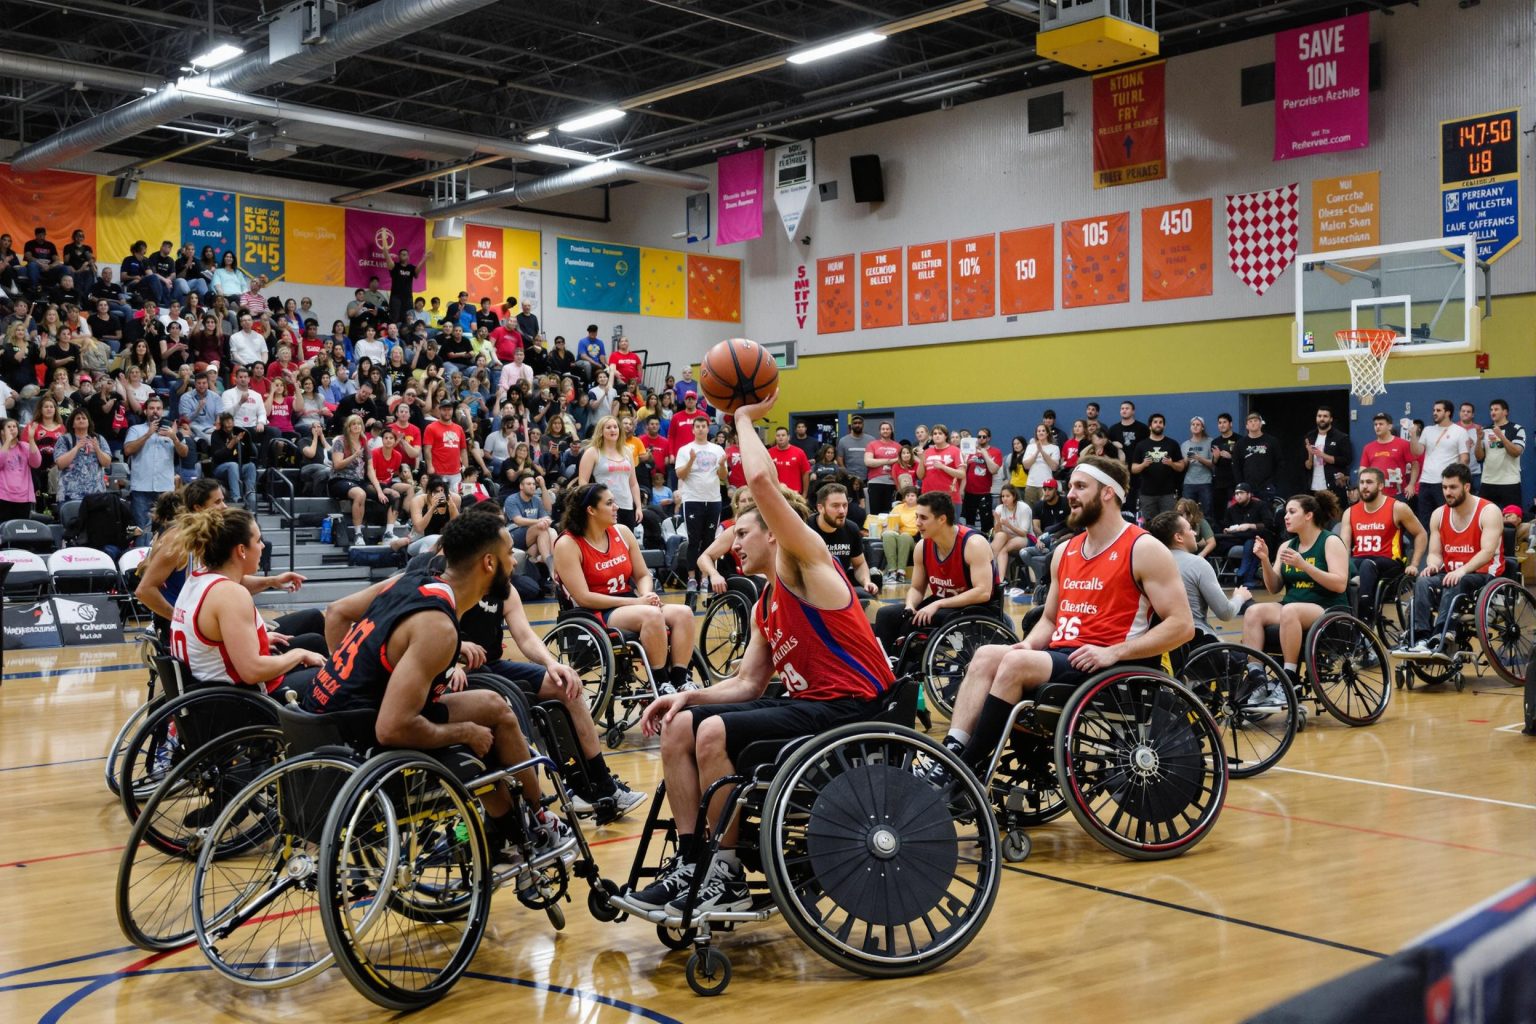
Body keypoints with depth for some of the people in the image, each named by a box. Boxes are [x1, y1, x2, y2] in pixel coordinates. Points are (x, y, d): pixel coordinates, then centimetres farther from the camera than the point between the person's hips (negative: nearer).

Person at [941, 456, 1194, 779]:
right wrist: (1029, 644, 0)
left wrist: (1112, 652, -19)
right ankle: (951, 753, -29)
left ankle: (967, 769, -24)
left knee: (1016, 663, -28)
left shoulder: (1143, 549, -5)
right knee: (986, 656, -17)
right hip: (1061, 656, 7)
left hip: (1111, 670, -7)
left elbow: (1182, 625, -11)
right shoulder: (1065, 552, 17)